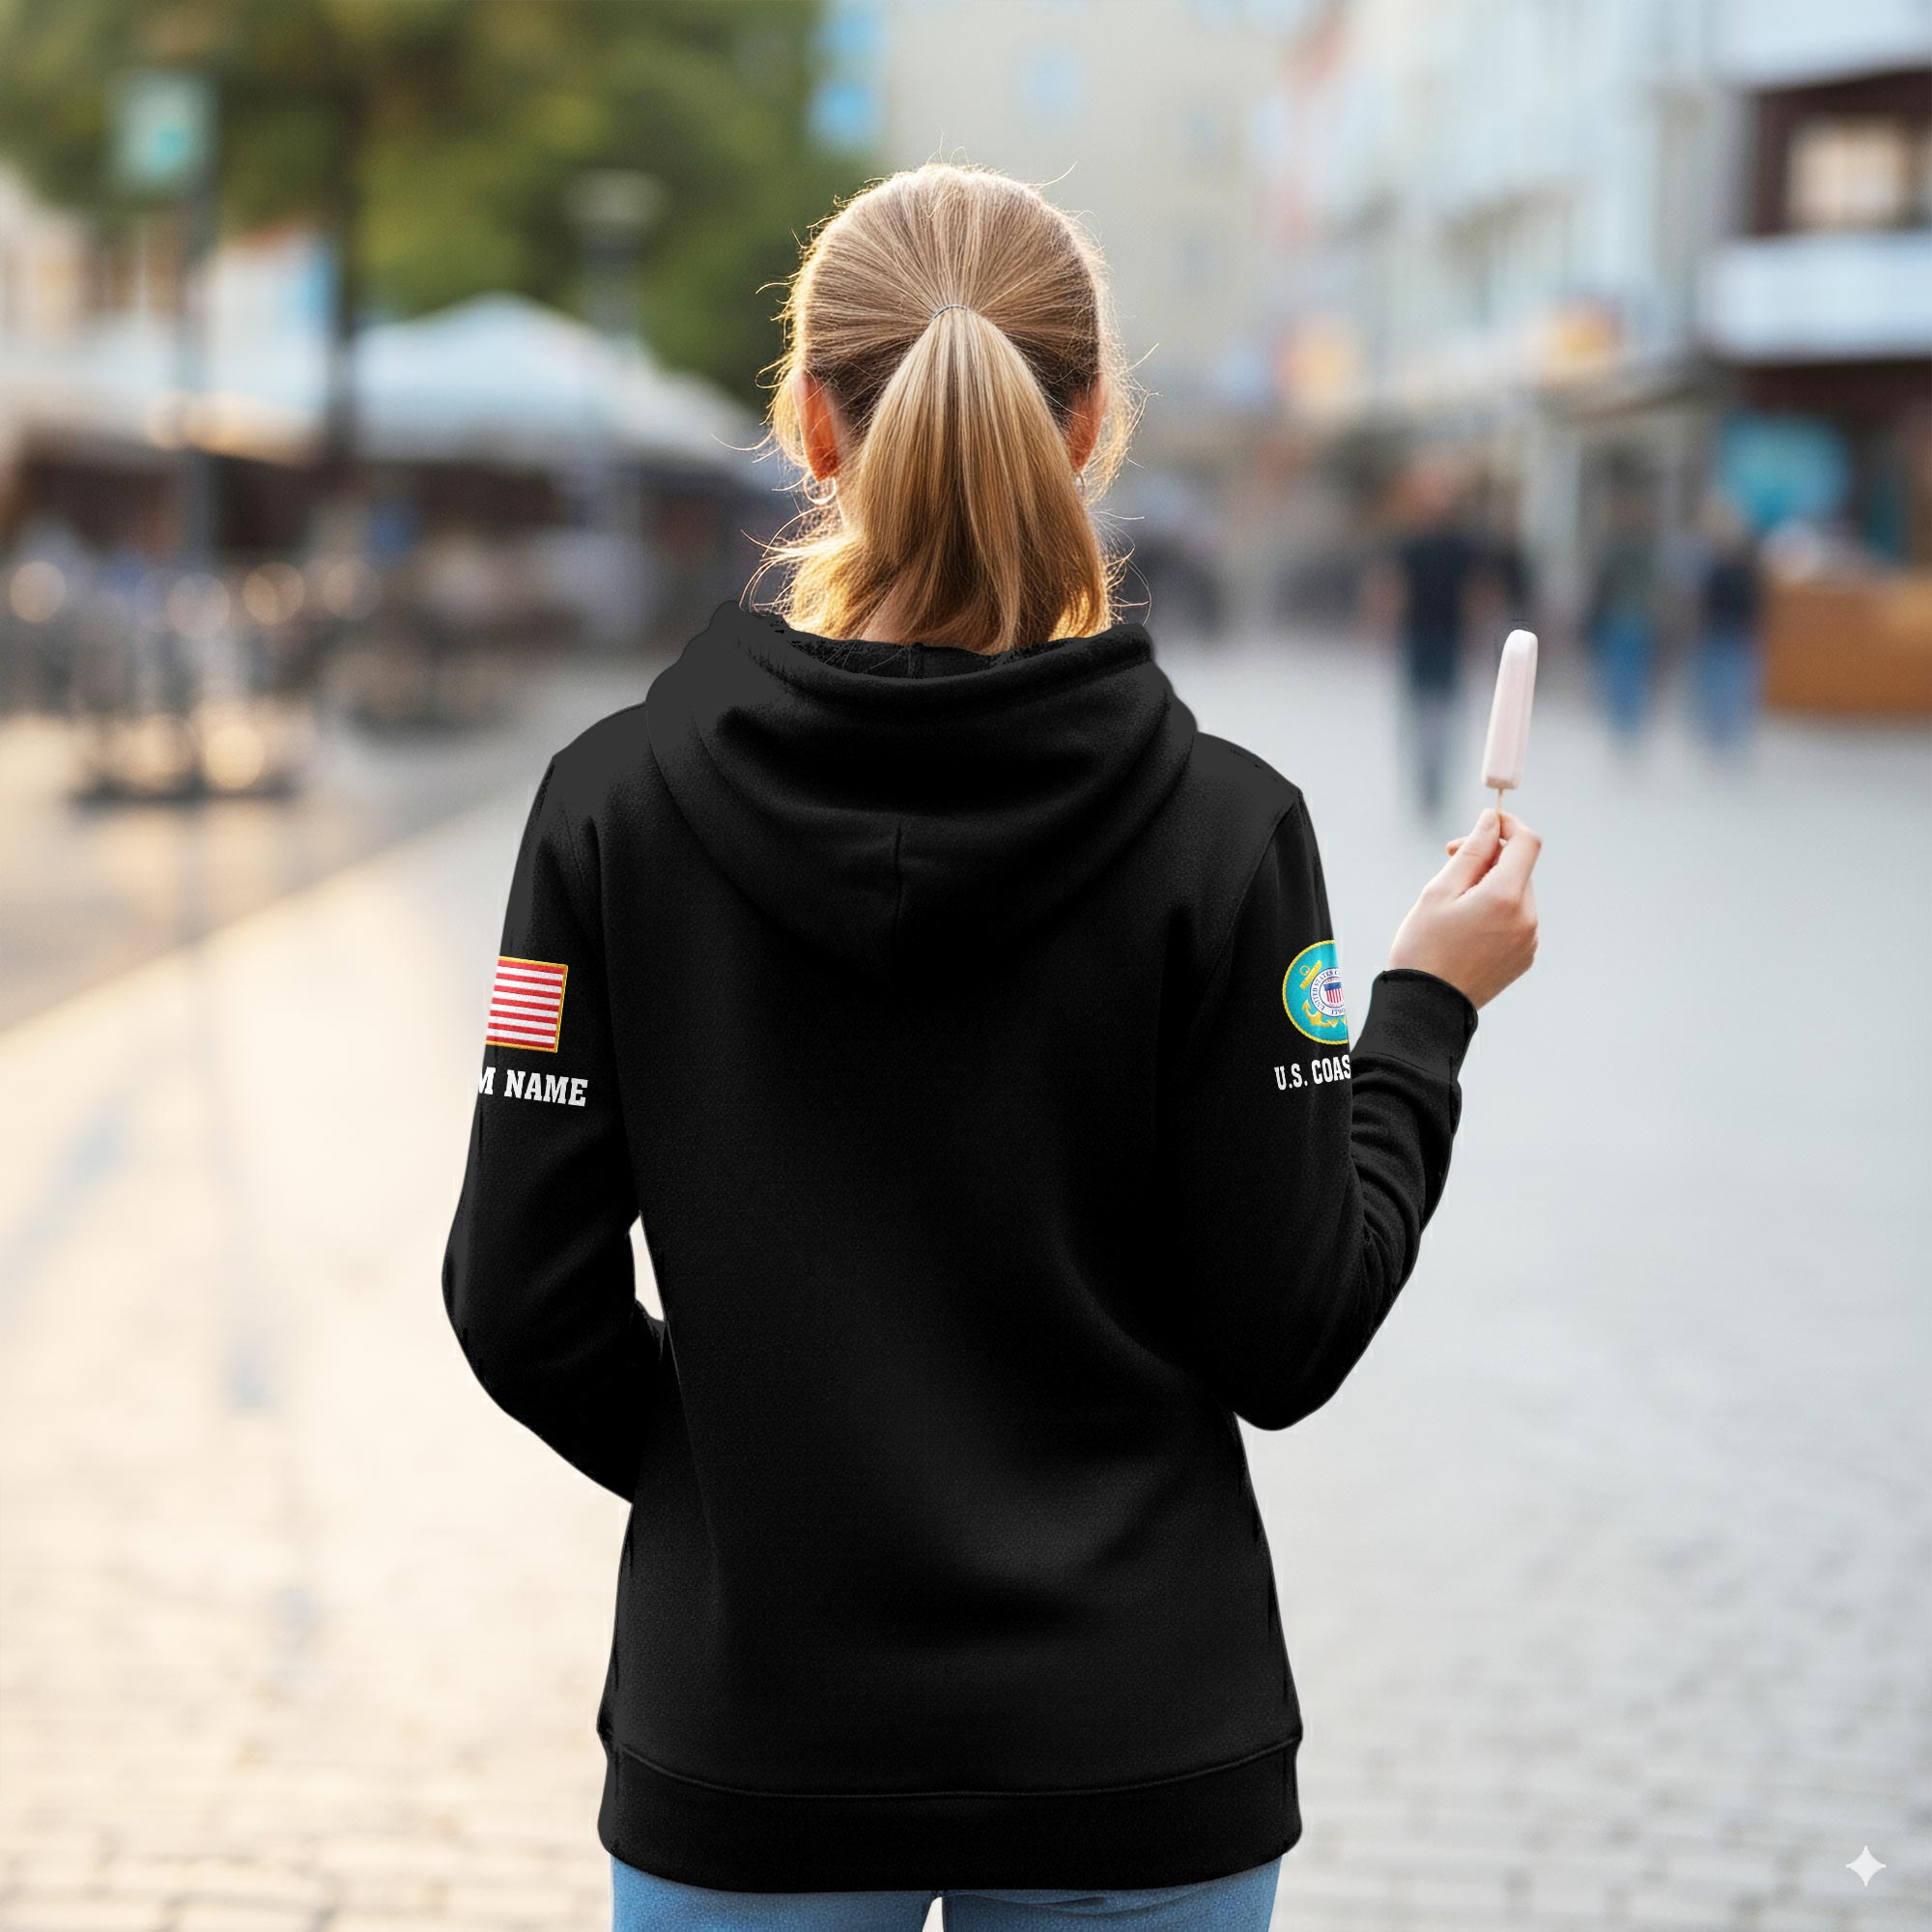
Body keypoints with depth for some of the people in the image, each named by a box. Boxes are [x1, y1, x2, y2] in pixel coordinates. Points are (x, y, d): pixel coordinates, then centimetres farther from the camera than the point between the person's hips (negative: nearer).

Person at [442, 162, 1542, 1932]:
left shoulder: (617, 803, -9)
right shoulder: (1220, 827, -12)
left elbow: (525, 1302, -6)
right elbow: (1287, 1339, -9)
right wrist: (1427, 1009, 5)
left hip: (748, 1752, 1)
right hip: (1137, 1758, 0)